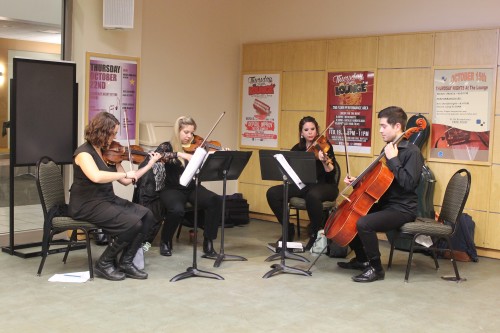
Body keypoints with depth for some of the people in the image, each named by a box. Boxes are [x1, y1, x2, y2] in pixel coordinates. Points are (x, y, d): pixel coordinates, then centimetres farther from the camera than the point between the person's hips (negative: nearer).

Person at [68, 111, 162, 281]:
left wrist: (150, 163, 8)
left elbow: (125, 181, 11)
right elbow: (96, 176, -35)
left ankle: (126, 262, -1)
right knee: (133, 222, -24)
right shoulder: (84, 152, -15)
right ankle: (105, 263, -5)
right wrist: (125, 173, -25)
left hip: (108, 200, 8)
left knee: (147, 215, -9)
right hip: (87, 205, -8)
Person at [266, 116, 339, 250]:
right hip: (304, 185, 5)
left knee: (312, 195, -41)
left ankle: (315, 234, -17)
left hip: (325, 186, -5)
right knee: (272, 193, -16)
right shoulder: (297, 148, 7)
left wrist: (325, 162, -37)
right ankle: (288, 230, 1)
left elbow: (331, 173, -17)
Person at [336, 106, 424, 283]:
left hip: (403, 209, -10)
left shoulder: (412, 151, -15)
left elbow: (408, 183, -27)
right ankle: (362, 259, 22)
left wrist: (393, 159, -24)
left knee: (364, 223, -30)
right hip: (384, 204, 10)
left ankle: (376, 269, -12)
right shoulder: (388, 149, 11)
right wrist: (357, 181, 7)